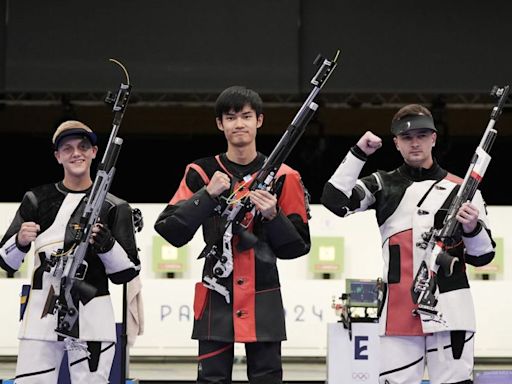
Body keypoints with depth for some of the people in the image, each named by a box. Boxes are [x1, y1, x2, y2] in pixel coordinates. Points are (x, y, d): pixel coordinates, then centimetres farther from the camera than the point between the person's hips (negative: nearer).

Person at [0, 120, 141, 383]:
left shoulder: (114, 207, 5)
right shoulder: (37, 200, 8)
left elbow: (126, 273, 3)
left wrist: (105, 242, -14)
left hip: (92, 319, -1)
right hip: (42, 316, 1)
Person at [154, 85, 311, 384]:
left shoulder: (282, 177, 3)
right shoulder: (202, 173, 5)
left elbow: (298, 245, 3)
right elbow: (171, 231, -5)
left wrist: (273, 216, -15)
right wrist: (208, 195, -15)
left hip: (263, 303, 0)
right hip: (216, 302, 0)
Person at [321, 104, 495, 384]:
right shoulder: (383, 186, 11)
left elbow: (482, 255, 9)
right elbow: (335, 200, -4)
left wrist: (472, 229, -12)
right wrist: (358, 153, -7)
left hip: (449, 313, -2)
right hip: (399, 314, 2)